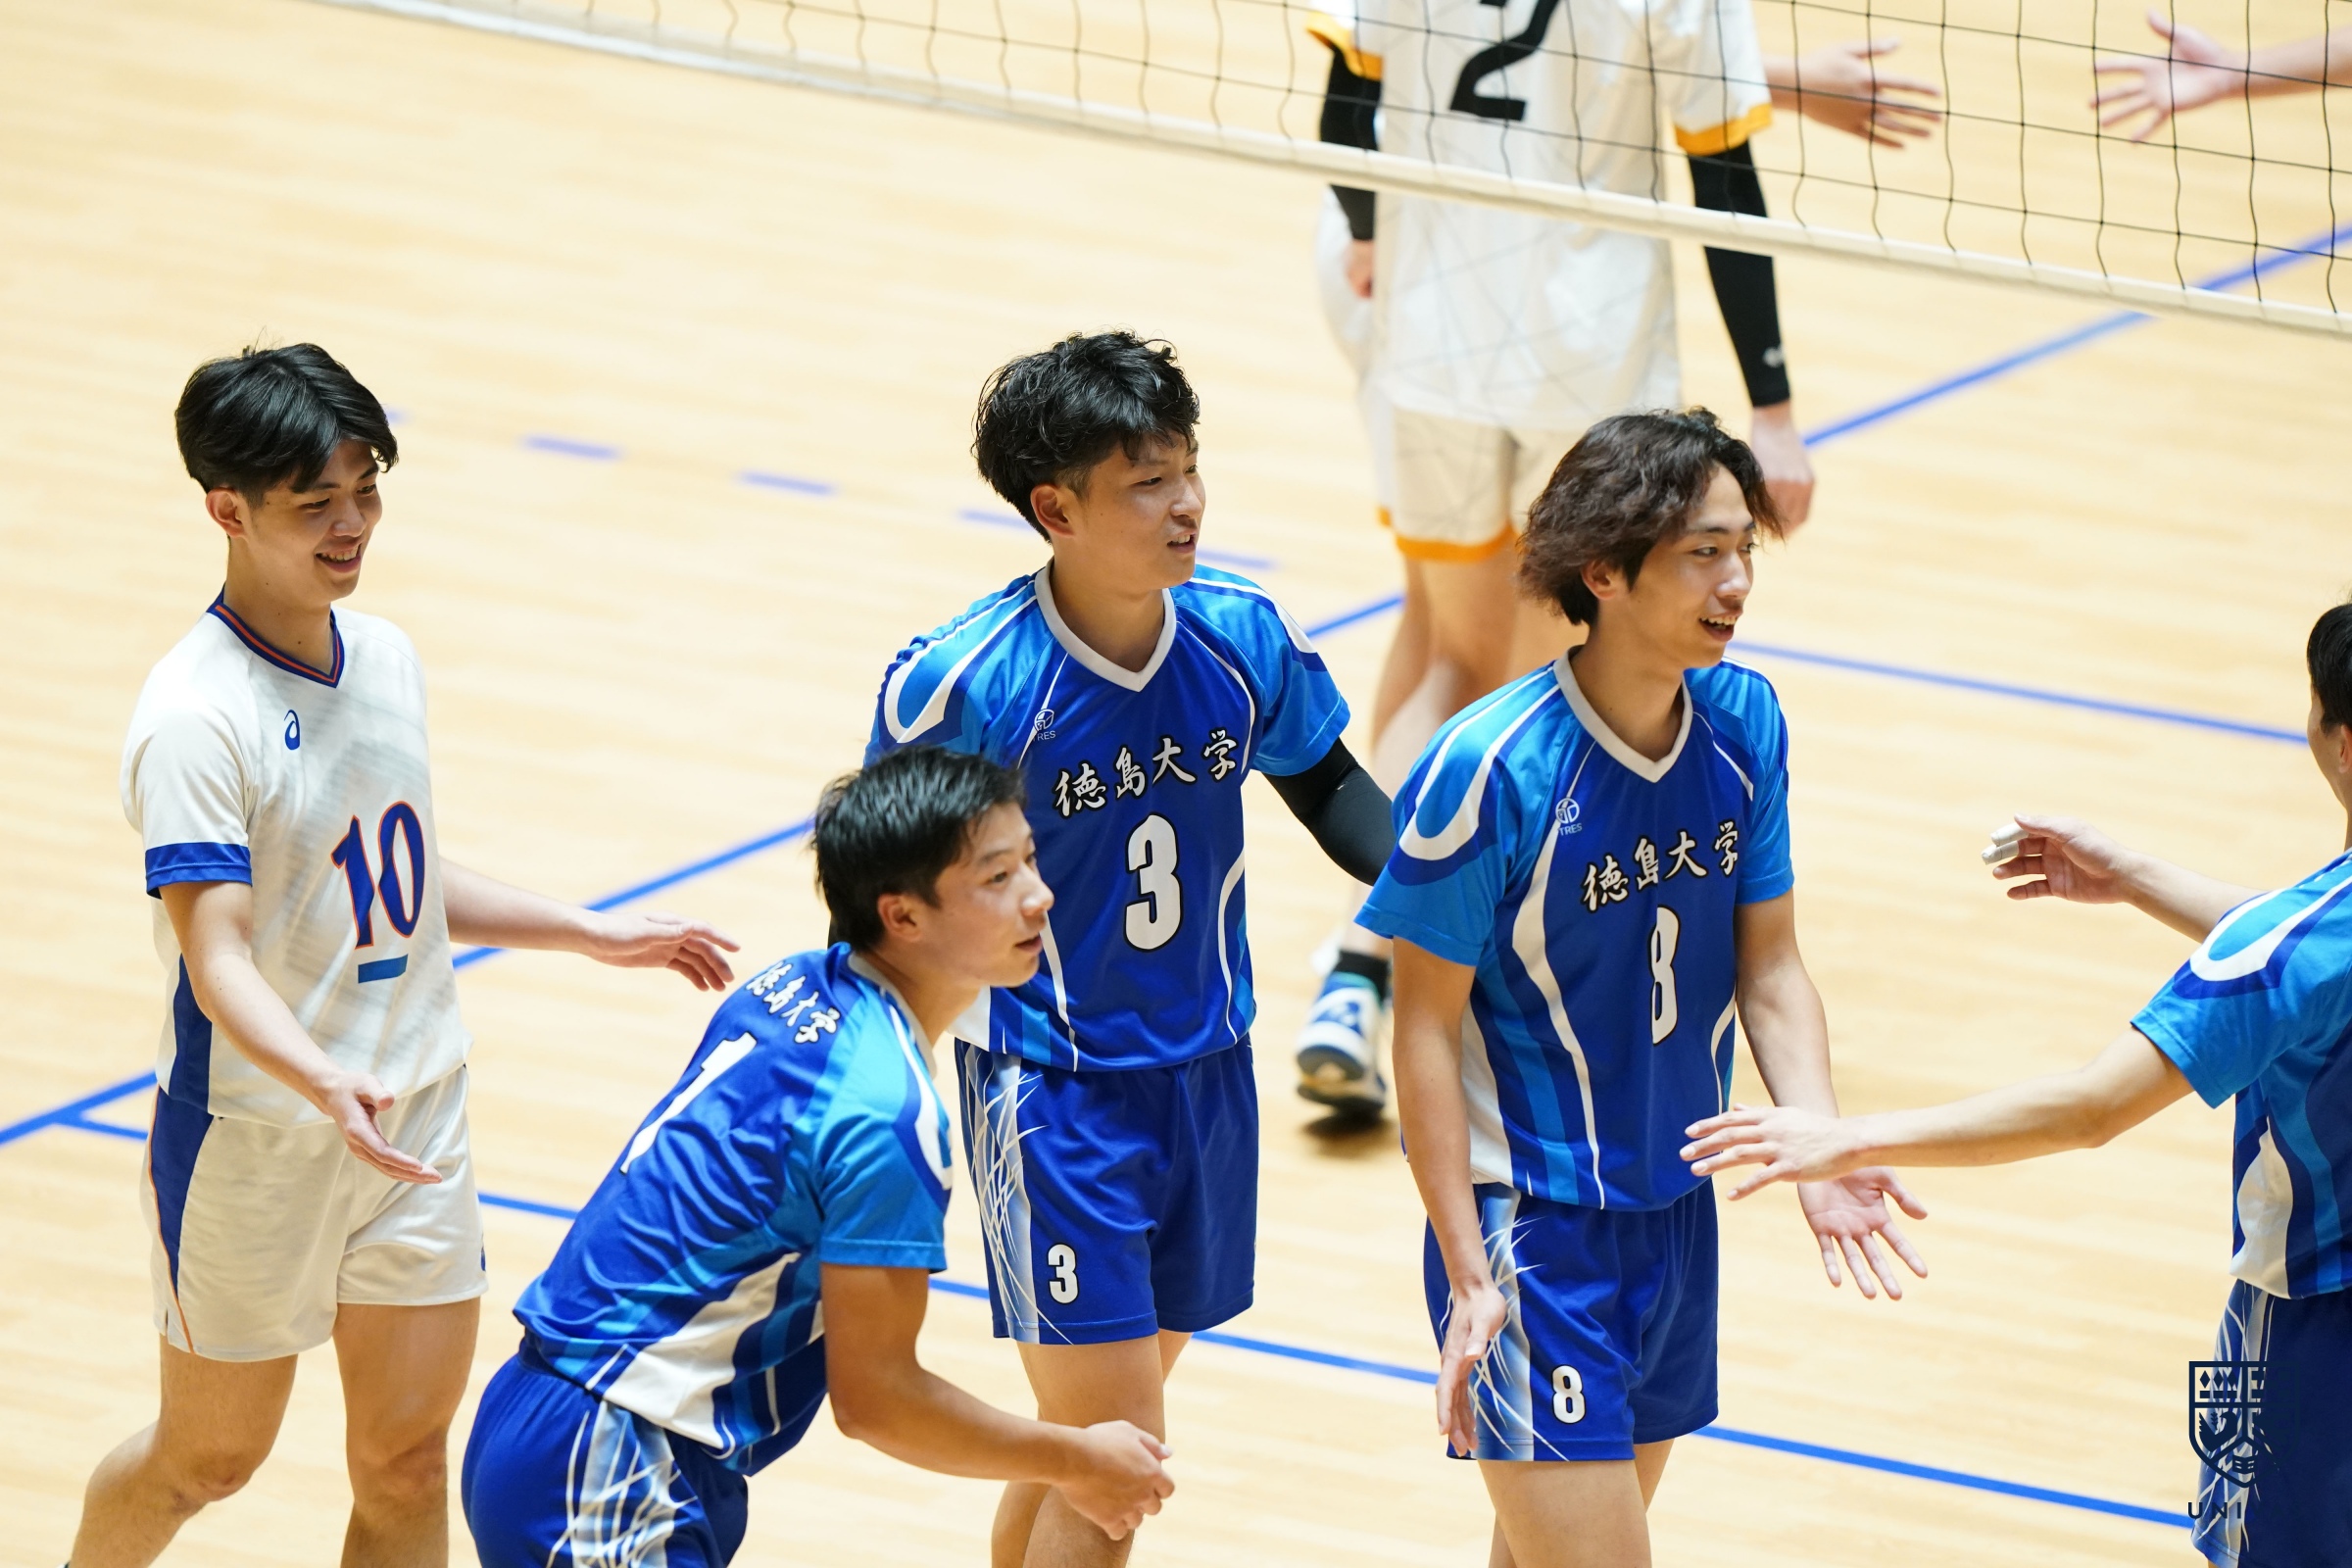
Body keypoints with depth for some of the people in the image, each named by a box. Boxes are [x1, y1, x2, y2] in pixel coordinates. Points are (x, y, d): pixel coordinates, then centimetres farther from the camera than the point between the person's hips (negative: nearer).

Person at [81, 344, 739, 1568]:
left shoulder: (386, 660, 4)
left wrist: (595, 935, 19)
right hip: (254, 1141, -6)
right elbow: (217, 955, -28)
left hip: (416, 1121, 6)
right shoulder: (196, 718, -21)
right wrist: (325, 1082, -44)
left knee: (407, 1461, 5)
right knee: (209, 1456, 10)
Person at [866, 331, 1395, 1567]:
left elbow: (1326, 784, 11)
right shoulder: (960, 684, -21)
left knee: (1099, 1428, 17)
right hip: (1051, 1086, -5)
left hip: (1206, 1077, 5)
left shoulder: (1244, 638, -8)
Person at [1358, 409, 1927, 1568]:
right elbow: (1426, 1031, -14)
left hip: (1678, 1212, 6)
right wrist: (1471, 1277, -16)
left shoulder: (1744, 724, -2)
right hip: (1533, 1226, -6)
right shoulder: (1487, 773, -20)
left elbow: (1769, 967, 7)